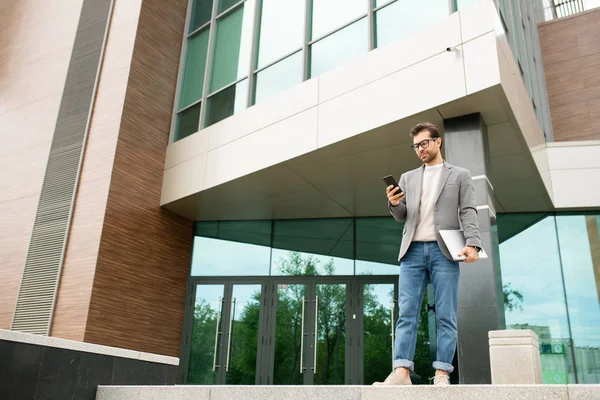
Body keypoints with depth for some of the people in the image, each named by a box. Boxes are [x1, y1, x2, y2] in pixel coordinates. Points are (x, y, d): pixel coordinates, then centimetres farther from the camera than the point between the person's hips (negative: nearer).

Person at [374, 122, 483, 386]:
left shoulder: (460, 175, 13)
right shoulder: (408, 178, 21)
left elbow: (468, 212, 3)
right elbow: (401, 217, 16)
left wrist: (472, 244, -14)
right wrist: (394, 204, -7)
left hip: (443, 251, -2)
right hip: (412, 251, 3)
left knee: (446, 315, -3)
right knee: (406, 314, -5)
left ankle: (442, 374, 0)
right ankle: (401, 372, -8)